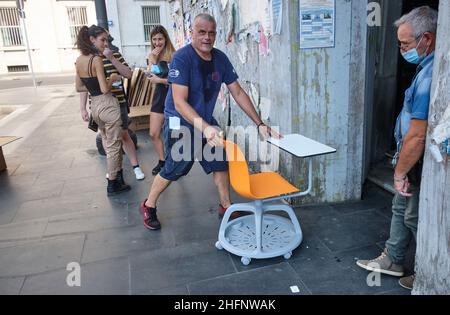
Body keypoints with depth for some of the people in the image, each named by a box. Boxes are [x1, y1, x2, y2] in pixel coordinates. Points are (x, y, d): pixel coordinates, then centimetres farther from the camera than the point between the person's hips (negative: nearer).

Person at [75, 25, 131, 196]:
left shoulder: (79, 60, 7)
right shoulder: (97, 60, -16)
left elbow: (79, 87, 13)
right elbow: (105, 89, -20)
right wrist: (112, 78, -3)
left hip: (94, 105, 8)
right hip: (108, 105, -8)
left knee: (112, 142, 23)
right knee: (113, 145, 3)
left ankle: (118, 174, 34)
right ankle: (113, 185, 11)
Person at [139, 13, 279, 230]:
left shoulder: (220, 58, -5)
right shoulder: (182, 58, -23)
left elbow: (238, 93, -3)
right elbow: (180, 102, -31)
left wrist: (259, 125, -9)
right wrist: (205, 128, -44)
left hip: (206, 120, 6)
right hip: (180, 122, -6)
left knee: (220, 161, 4)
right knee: (174, 169, 1)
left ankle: (226, 206, 22)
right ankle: (148, 206, 24)